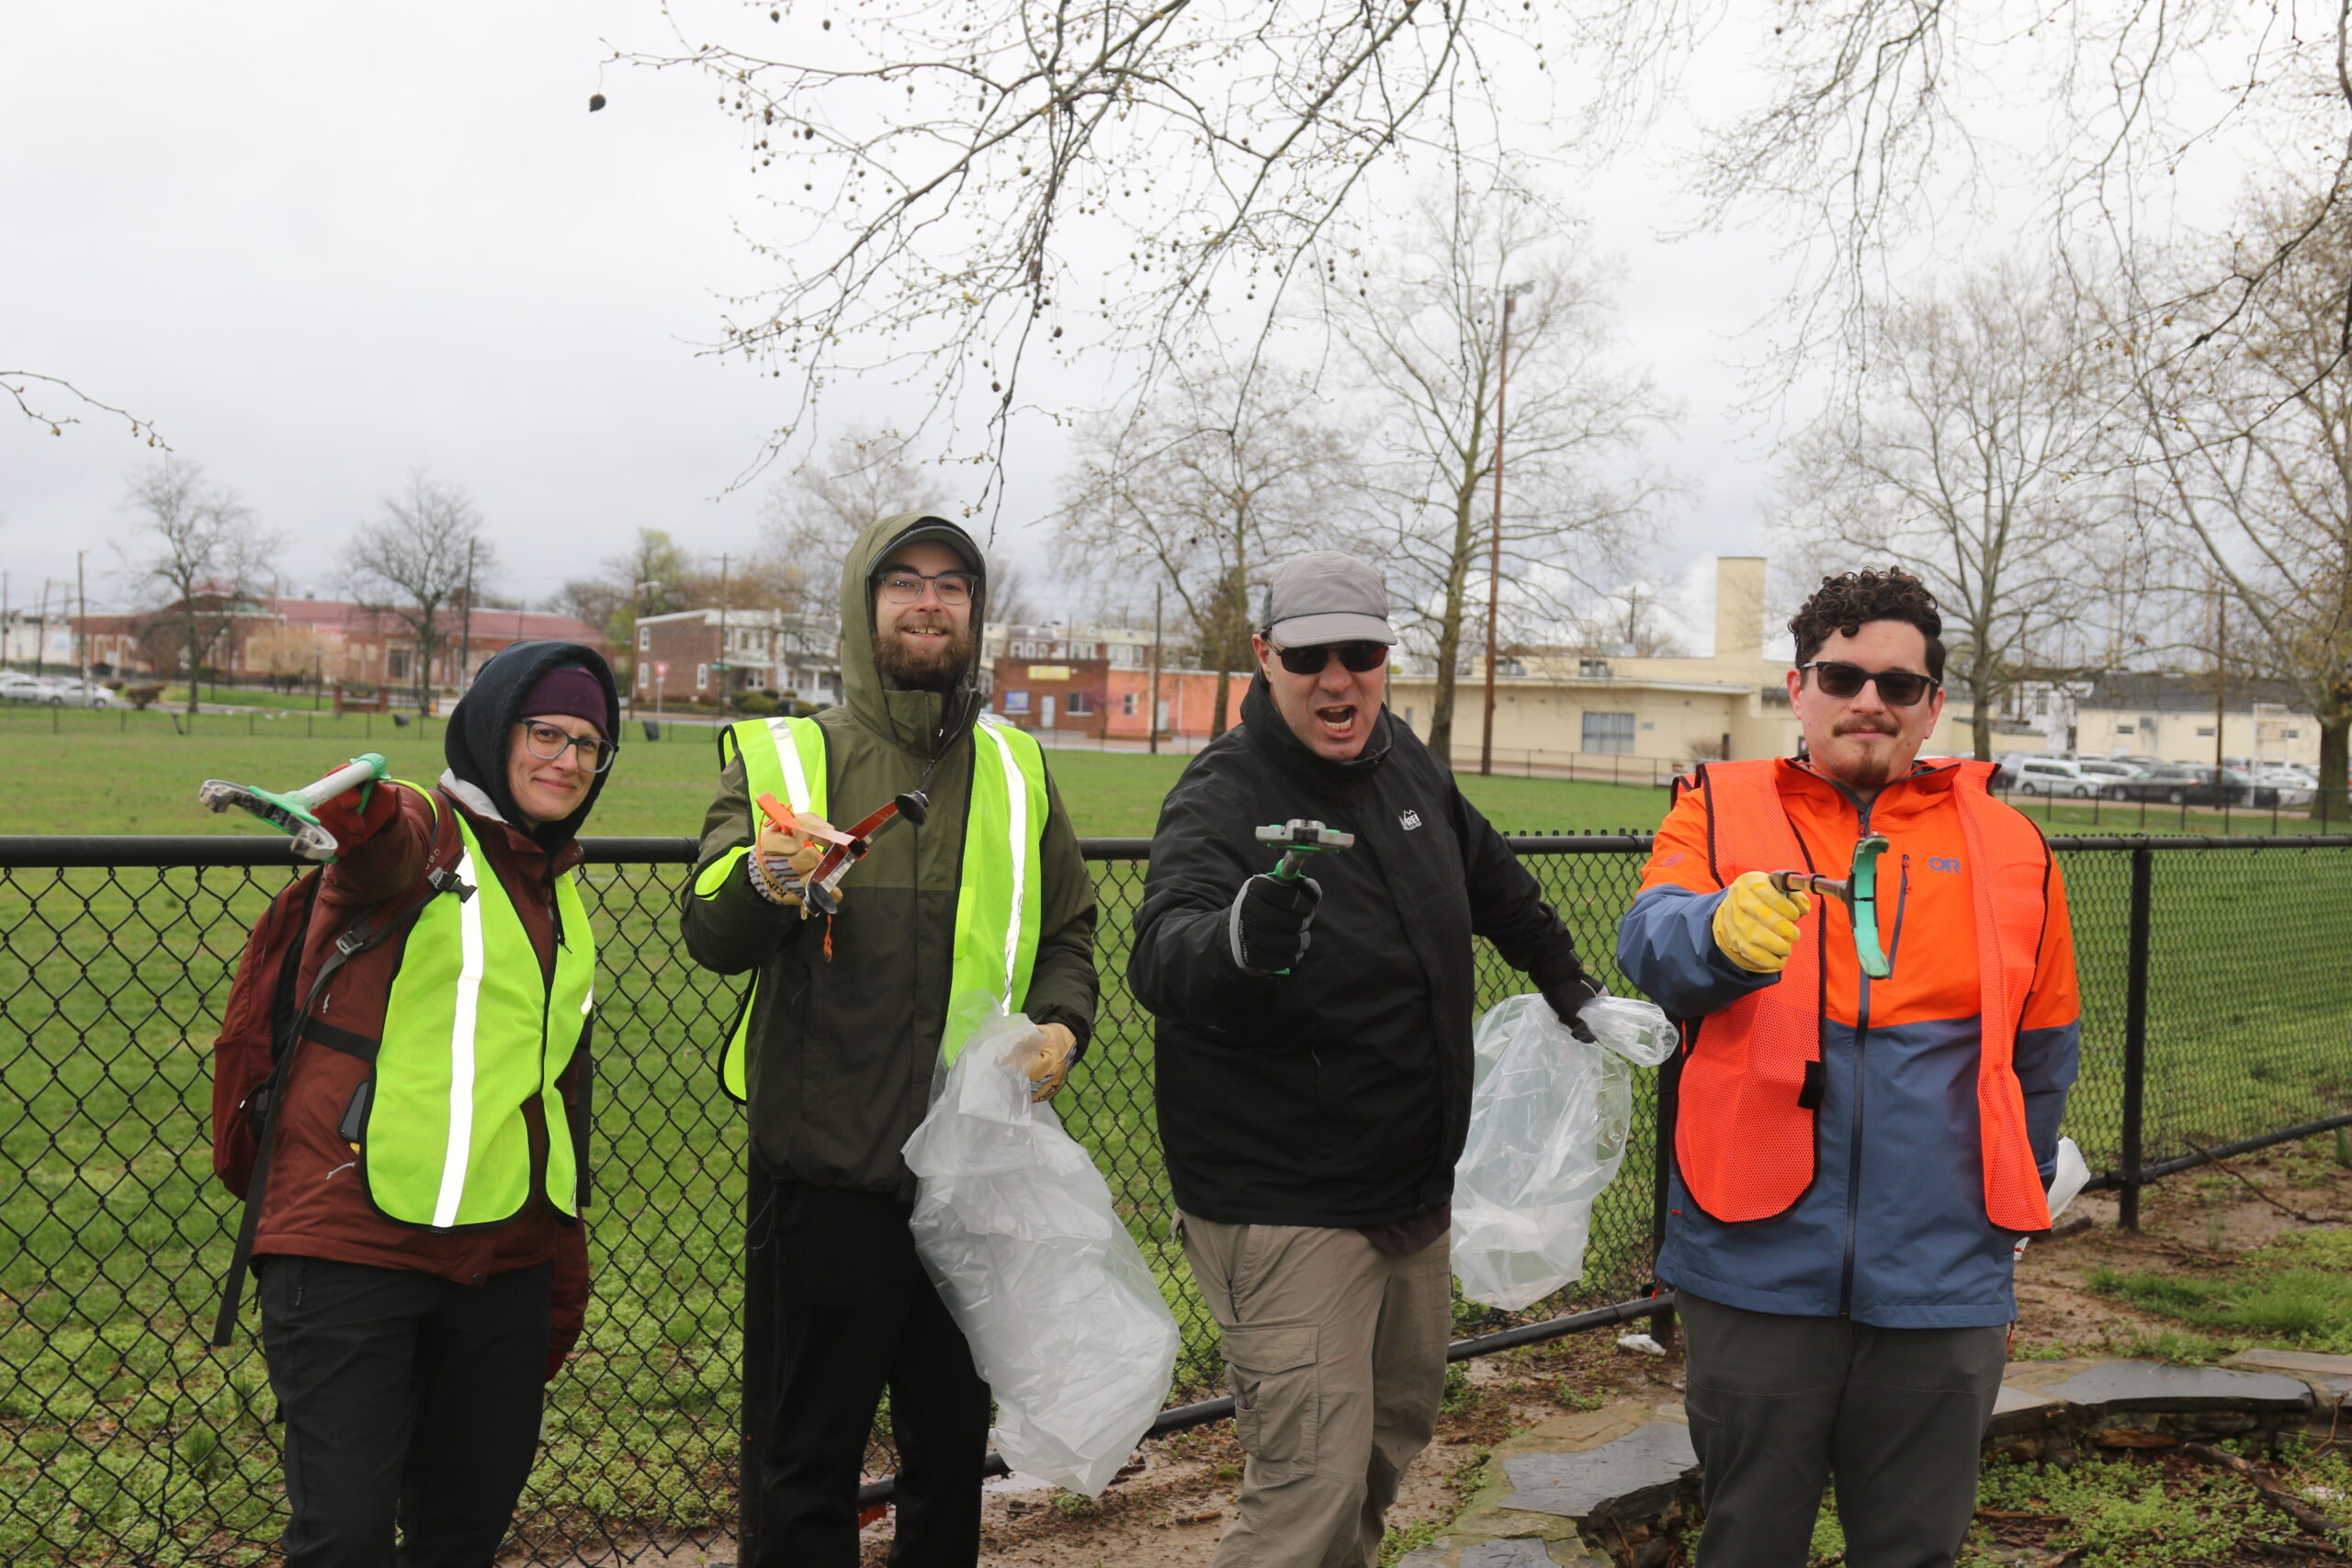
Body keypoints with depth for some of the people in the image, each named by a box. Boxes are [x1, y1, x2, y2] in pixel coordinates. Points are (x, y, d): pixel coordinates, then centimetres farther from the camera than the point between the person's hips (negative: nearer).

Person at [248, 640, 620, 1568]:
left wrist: (566, 1269, 23)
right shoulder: (422, 832, -3)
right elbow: (388, 856, -30)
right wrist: (363, 816, -54)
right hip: (352, 1242, -7)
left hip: (504, 1259, 7)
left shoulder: (563, 902, 17)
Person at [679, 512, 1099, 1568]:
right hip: (825, 1172, -3)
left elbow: (1067, 934, 18)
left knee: (953, 1445, 17)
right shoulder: (779, 758, 0)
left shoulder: (1015, 773, 12)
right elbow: (711, 935, -12)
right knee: (808, 1455, 6)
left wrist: (1061, 1024, -3)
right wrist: (766, 883, -34)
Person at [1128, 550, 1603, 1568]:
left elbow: (1492, 880, 24)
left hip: (1415, 1187, 8)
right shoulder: (1222, 798, -20)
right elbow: (1163, 958, -39)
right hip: (1285, 1207, -8)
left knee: (1396, 1431, 22)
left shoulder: (1405, 764, 3)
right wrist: (1243, 941, -60)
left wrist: (1572, 987, 31)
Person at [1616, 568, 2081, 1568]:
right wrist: (1722, 931, -40)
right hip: (1759, 1269, -1)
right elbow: (1649, 944, -18)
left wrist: (2014, 1211, 20)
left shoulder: (2009, 847, 9)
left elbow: (2043, 1054, 19)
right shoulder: (1720, 815, 3)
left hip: (1943, 1284, 2)